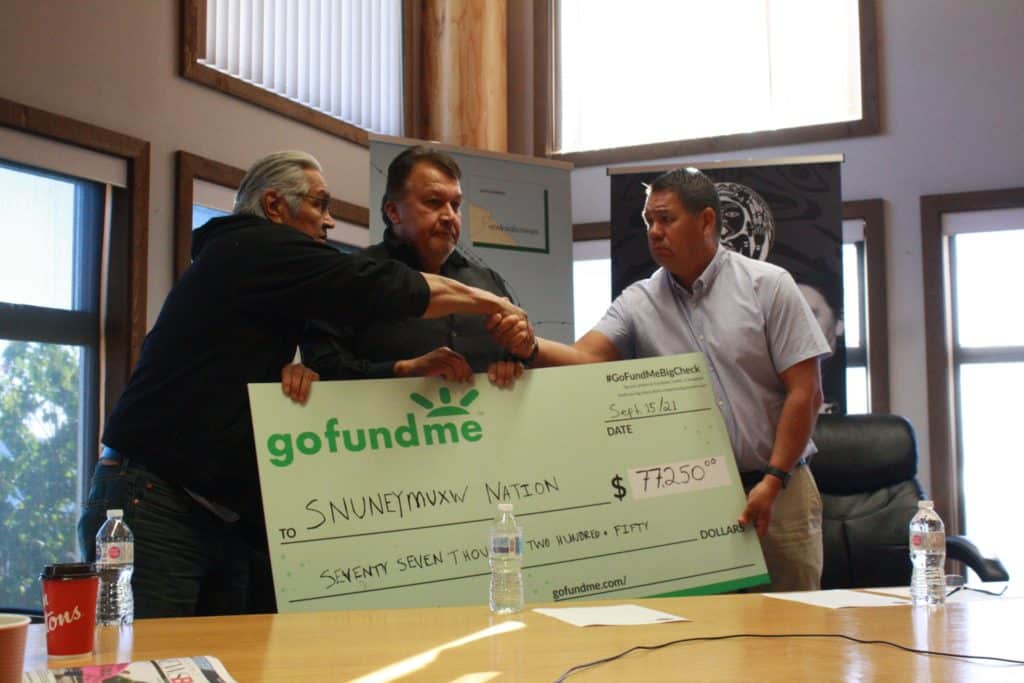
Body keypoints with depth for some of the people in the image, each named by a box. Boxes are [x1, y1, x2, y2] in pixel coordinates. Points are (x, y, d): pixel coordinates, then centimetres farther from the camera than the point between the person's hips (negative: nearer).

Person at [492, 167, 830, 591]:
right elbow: (585, 357, -13)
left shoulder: (768, 285, -2)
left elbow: (805, 392, -6)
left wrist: (774, 479, -12)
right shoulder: (638, 302, 3)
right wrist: (529, 347, -33)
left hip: (778, 491, -1)